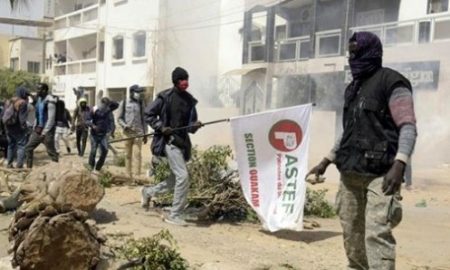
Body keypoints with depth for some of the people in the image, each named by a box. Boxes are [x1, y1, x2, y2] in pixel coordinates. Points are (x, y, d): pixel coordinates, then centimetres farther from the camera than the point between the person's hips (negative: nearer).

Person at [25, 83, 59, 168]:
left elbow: (51, 119, -19)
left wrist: (44, 132, -18)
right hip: (38, 129, 8)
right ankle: (29, 167, 16)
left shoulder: (50, 102, -16)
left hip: (47, 130, -8)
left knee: (51, 151, -3)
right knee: (28, 148, 7)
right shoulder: (39, 99, 10)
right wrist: (35, 127, 11)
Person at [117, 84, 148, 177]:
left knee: (137, 154, -11)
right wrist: (125, 126, -12)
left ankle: (136, 175, -14)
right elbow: (120, 118, 7)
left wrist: (145, 134, 10)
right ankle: (129, 175, 10)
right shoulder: (124, 103, 5)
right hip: (128, 133, 0)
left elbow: (144, 119, 13)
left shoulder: (141, 104, 10)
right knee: (128, 155, 3)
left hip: (138, 133, 0)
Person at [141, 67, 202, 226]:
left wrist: (195, 125, -8)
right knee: (183, 177, -14)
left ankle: (148, 192, 37)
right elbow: (148, 114, -1)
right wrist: (161, 127, -13)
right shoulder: (165, 97, -6)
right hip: (169, 141, -7)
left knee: (175, 179, 13)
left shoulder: (190, 100, 10)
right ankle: (175, 215, -3)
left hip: (183, 142, 7)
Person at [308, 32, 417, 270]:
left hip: (379, 173, -8)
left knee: (377, 234, -15)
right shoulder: (353, 88, 17)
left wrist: (399, 165, -26)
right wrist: (326, 162, 23)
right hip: (350, 172, 8)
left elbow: (408, 126, -13)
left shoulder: (391, 82, -6)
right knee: (351, 231, 12)